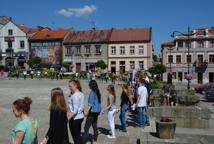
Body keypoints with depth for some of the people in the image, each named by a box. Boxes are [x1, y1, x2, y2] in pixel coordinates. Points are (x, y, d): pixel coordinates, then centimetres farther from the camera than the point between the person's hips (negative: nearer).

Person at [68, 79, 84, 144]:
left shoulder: (75, 95, -20)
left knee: (75, 136, 5)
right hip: (80, 116, 9)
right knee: (78, 135, 20)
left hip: (75, 118, -9)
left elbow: (75, 110, -23)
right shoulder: (81, 94, 6)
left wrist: (68, 118, -22)